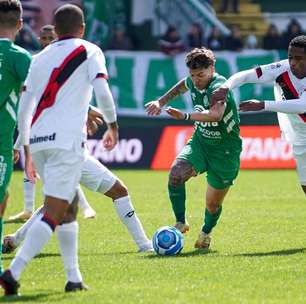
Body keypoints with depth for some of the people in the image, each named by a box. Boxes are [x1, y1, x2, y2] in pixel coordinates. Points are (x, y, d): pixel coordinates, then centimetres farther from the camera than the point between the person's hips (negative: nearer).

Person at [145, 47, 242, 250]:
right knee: (176, 173, -25)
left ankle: (206, 232, 40)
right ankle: (181, 223, -6)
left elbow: (216, 115, -49)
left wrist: (187, 117, -55)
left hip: (225, 151, -5)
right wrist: (161, 102, 14)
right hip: (200, 142, 5)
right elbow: (182, 86, 24)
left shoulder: (218, 87, -27)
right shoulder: (193, 82, -4)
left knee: (213, 204, 5)